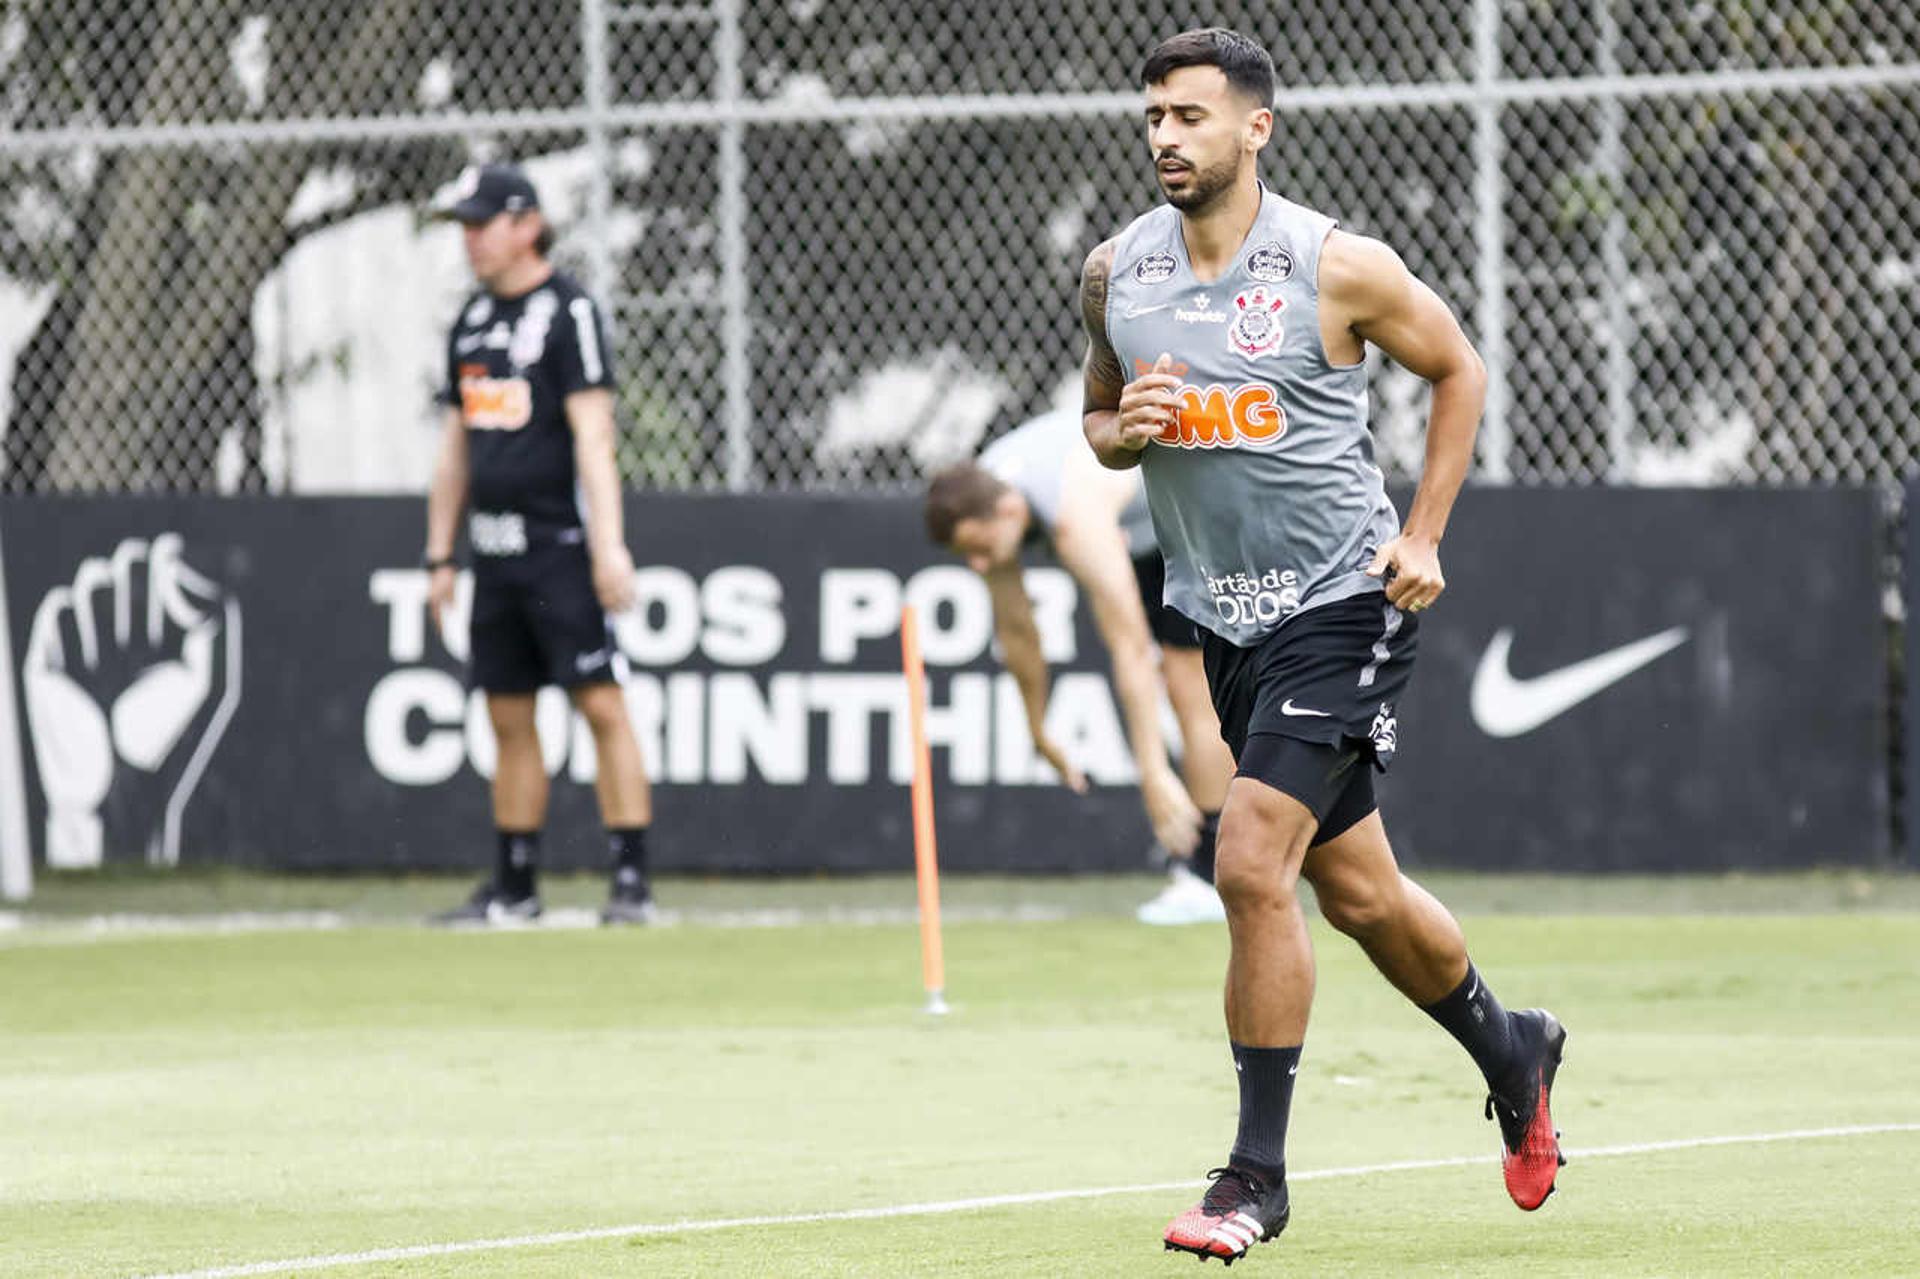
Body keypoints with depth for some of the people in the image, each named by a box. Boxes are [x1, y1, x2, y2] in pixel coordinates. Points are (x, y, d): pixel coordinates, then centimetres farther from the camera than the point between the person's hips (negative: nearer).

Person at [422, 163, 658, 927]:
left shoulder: (567, 311, -7)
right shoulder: (472, 320, 16)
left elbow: (593, 435, -15)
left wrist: (608, 544, -23)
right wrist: (439, 556, 17)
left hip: (559, 545, -8)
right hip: (494, 549, 8)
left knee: (601, 706, -10)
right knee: (508, 718, 9)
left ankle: (632, 883, -11)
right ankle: (513, 889, 15)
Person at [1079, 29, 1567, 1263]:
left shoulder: (1338, 266, -11)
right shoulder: (1116, 271, 3)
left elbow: (1458, 367, 3)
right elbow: (1098, 418, 17)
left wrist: (1422, 536, -3)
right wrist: (1125, 429, -7)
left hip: (1343, 603, -6)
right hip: (1224, 615, 6)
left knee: (1254, 863, -19)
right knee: (1357, 892, 14)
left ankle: (1259, 1172, -11)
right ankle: (1512, 1052, 40)